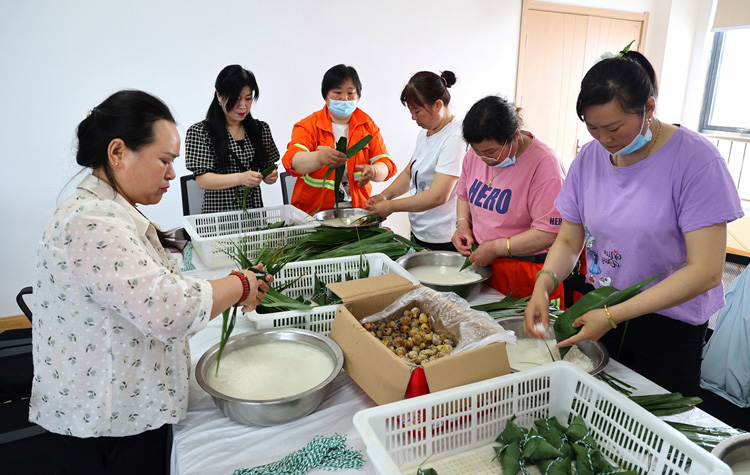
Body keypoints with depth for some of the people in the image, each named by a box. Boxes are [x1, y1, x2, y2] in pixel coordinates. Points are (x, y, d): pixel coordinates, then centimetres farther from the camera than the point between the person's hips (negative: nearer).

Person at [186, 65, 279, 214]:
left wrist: (270, 176, -6)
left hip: (254, 211, 4)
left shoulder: (261, 129, 10)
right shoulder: (199, 132, -1)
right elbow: (202, 180, -8)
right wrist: (241, 178, -23)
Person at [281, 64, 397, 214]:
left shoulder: (368, 125, 12)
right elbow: (293, 161, -14)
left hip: (357, 208, 2)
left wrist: (372, 171, -20)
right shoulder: (308, 125, 3)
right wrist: (320, 158, -35)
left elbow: (385, 164, 4)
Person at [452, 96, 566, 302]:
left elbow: (549, 233, -22)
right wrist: (463, 225, 2)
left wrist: (495, 248, -20)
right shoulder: (475, 154, 3)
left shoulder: (543, 163, -19)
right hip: (479, 262, 6)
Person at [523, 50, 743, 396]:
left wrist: (613, 316, -26)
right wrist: (543, 284, -18)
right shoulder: (589, 157, -3)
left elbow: (706, 271, -22)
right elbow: (569, 240, 2)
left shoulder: (696, 160, -18)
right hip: (599, 315, 4)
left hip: (670, 324, -4)